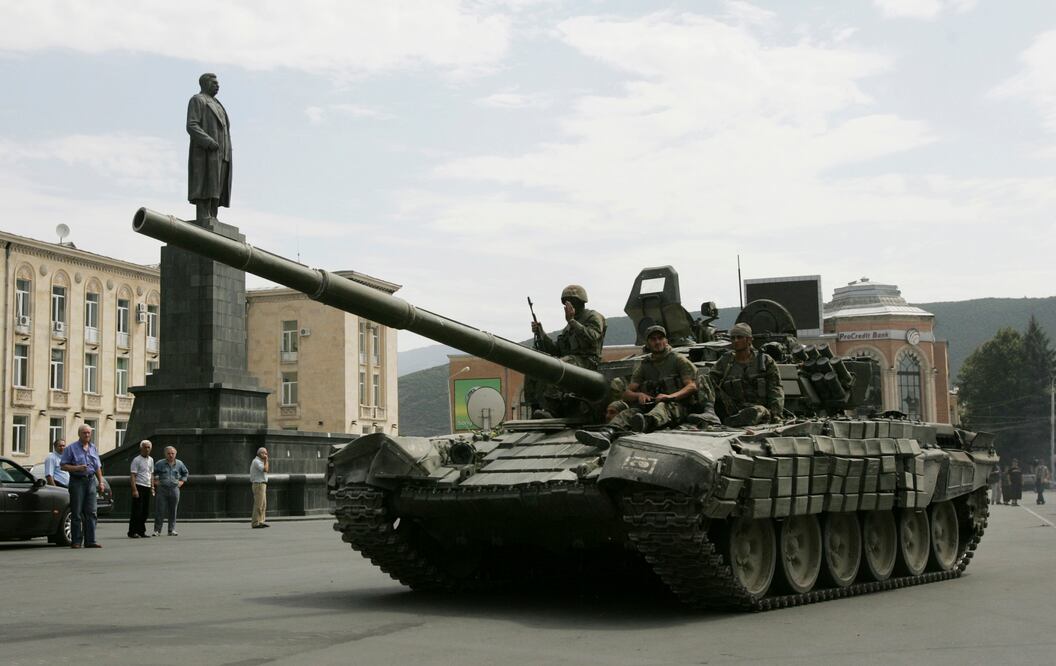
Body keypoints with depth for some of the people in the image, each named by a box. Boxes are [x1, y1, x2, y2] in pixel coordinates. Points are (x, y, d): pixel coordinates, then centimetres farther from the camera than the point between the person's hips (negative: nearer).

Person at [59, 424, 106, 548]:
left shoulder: (93, 448, 16)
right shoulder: (71, 449, 0)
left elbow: (98, 467, 21)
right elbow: (63, 466, -4)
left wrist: (101, 482, 14)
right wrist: (77, 468, -17)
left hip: (91, 481, 4)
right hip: (77, 481, -4)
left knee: (91, 512, 0)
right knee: (76, 513, -3)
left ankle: (90, 540, 0)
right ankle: (76, 541, 0)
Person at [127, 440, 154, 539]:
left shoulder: (151, 460, 15)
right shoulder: (137, 460, -7)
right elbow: (132, 475, -12)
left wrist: (152, 487, 16)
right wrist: (134, 490, -20)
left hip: (147, 487, 7)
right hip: (139, 486, -7)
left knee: (145, 511, 8)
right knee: (136, 511, -7)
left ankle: (141, 531, 15)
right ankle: (132, 532, -3)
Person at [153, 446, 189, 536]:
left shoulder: (179, 464, 7)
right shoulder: (159, 463, -2)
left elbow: (186, 473, 24)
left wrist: (182, 481, 13)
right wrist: (154, 481, 1)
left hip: (174, 489, 2)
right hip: (162, 489, -2)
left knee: (173, 511, 5)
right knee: (160, 510, -4)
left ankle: (172, 530, 11)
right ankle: (157, 530, 0)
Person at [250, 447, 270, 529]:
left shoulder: (259, 461, 19)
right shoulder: (256, 461, -13)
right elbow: (265, 470, -24)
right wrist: (266, 461, -15)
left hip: (261, 485, 10)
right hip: (259, 485, -10)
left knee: (263, 504, 10)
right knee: (258, 504, -9)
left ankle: (261, 522, 11)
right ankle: (256, 523, -9)